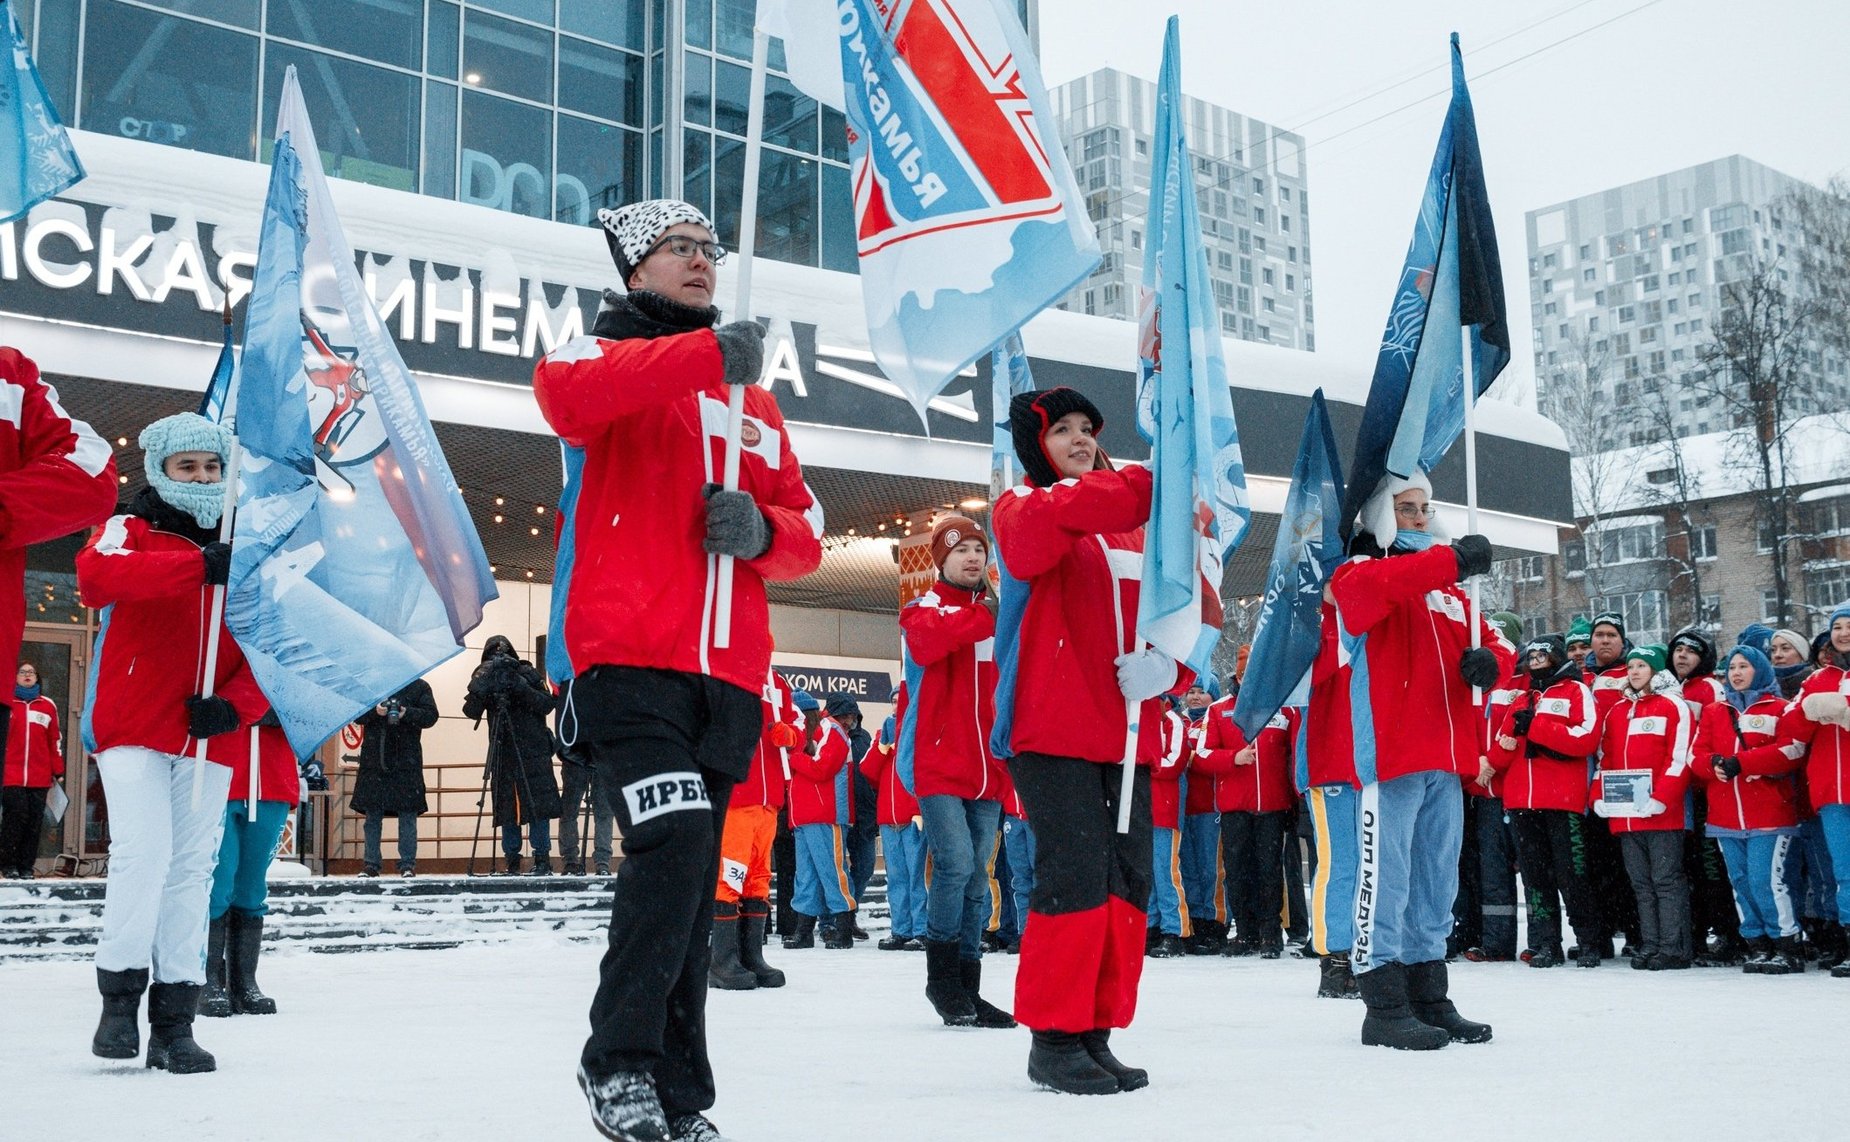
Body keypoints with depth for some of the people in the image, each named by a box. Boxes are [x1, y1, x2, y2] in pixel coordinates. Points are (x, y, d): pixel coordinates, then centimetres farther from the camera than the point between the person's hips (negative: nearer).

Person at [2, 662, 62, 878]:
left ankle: (26, 866, 8)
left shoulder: (47, 706, 12)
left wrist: (58, 771, 11)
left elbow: (55, 739, 14)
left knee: (34, 821, 0)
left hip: (40, 777, 2)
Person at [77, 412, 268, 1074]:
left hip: (209, 741, 3)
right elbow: (95, 576, -22)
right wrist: (198, 565, -34)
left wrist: (234, 705, -10)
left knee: (192, 871, 4)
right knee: (144, 852, -16)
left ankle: (174, 1022, 10)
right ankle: (120, 996, 2)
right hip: (132, 729, -3)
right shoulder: (131, 530, 3)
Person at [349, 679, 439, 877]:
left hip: (406, 763, -2)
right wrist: (374, 711, -15)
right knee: (372, 814, 6)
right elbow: (357, 716, 5)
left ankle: (408, 864, 3)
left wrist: (407, 713, -18)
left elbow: (430, 716, -1)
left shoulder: (419, 686, 6)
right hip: (374, 761, 2)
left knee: (408, 814, -2)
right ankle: (371, 863, 13)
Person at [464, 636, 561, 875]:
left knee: (538, 805, -7)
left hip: (533, 752, -2)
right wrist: (480, 685, -20)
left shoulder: (527, 674, 4)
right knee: (506, 809, 1)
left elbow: (547, 705, -6)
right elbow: (471, 711, -5)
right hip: (503, 754, 2)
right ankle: (512, 861, 8)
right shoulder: (486, 678, 8)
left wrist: (522, 687, -17)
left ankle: (542, 859, -3)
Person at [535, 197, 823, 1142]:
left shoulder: (755, 402, 24)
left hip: (727, 674, 5)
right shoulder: (603, 355, 9)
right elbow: (566, 392, -17)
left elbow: (804, 534, 20)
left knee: (693, 886, 7)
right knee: (675, 841, -21)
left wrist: (760, 529, -3)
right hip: (625, 658, -5)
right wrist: (708, 352, -24)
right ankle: (618, 1061, -5)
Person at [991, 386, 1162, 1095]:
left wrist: (1170, 665, -8)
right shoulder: (1020, 508, 6)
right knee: (1074, 875, -13)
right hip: (1053, 729, -6)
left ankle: (1097, 1033, 14)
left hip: (1126, 733, 6)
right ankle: (1054, 1038, -1)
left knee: (1128, 880, 3)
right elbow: (1044, 522, -21)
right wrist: (1154, 487, -31)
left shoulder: (1134, 530, 22)